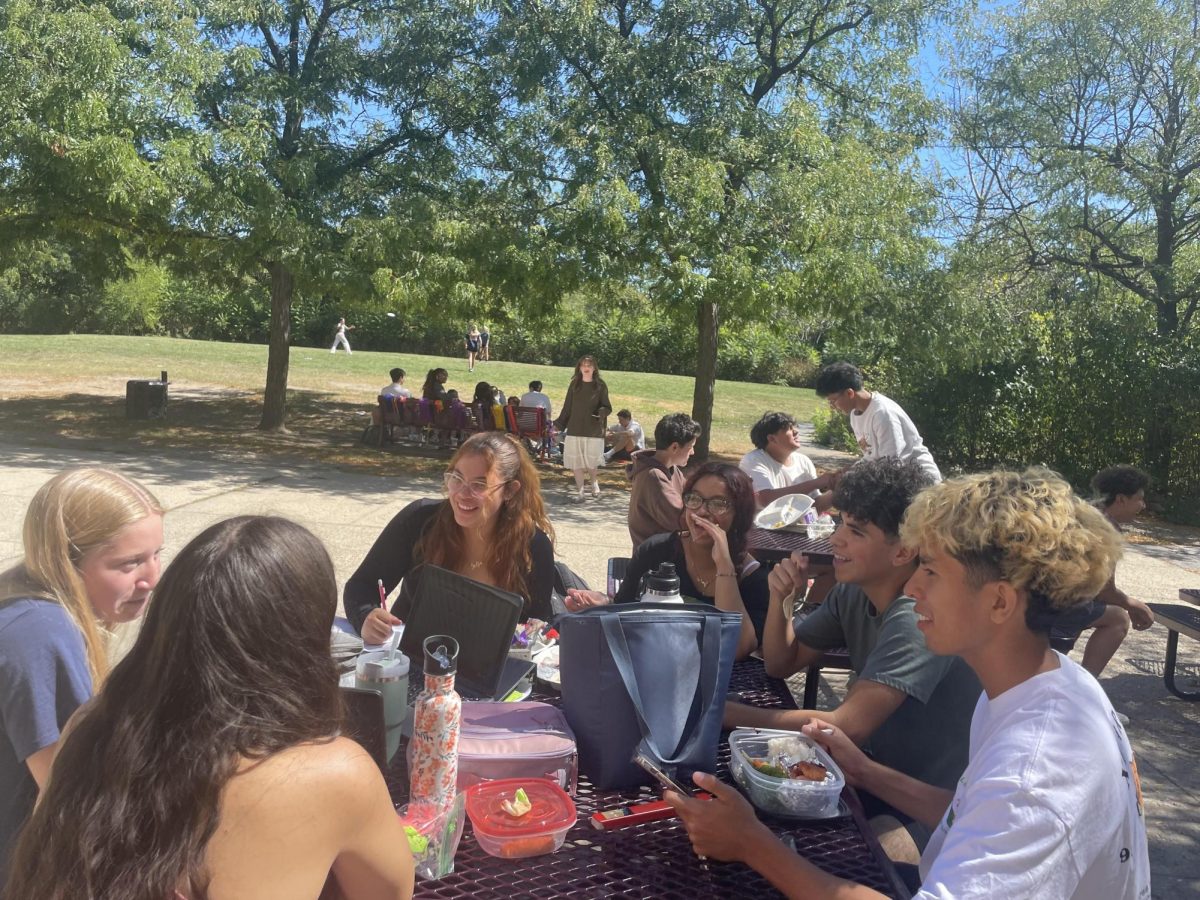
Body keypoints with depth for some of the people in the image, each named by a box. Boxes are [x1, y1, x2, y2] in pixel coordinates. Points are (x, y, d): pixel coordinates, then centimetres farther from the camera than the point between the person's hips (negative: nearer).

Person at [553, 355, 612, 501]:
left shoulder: (600, 386, -1)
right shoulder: (574, 385, 6)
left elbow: (607, 407, 0)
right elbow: (567, 407, 10)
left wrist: (602, 412, -22)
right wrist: (558, 425, 8)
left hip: (593, 429, -2)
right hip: (575, 429, 2)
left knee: (591, 460, 3)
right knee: (575, 461, 0)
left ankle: (594, 482, 33)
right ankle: (581, 490, 11)